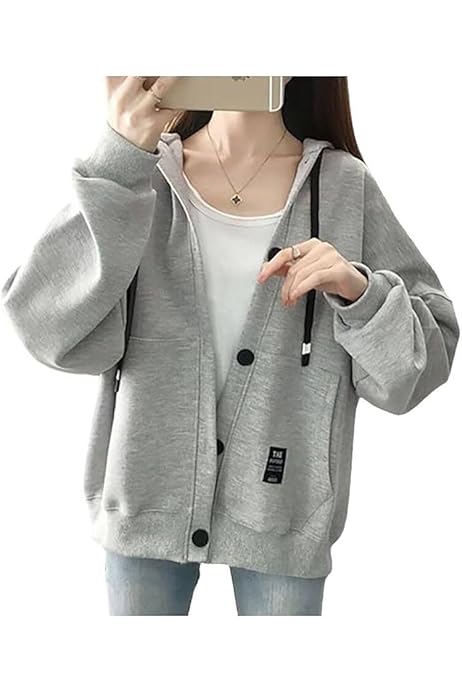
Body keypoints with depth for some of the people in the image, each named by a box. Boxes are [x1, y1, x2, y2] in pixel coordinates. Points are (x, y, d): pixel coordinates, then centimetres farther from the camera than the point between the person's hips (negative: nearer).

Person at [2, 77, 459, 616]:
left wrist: (359, 293, -22)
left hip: (283, 510, 0)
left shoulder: (345, 187, -4)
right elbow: (51, 332, -16)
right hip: (146, 500, 1)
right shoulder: (143, 174, -3)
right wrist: (119, 160, -23)